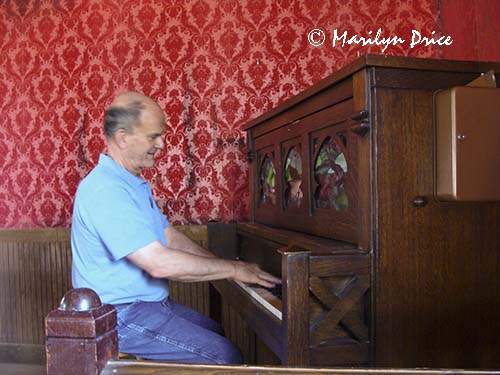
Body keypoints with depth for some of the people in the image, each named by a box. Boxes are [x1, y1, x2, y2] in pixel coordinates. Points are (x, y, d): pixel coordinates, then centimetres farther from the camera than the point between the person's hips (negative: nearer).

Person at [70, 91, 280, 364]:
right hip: (122, 316, -10)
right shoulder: (105, 189, -25)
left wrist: (225, 265, 1)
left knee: (216, 332, 20)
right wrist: (233, 269, -22)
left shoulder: (134, 184, 10)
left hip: (147, 302, 10)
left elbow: (170, 237, 11)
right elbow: (160, 263, -31)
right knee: (224, 355, -14)